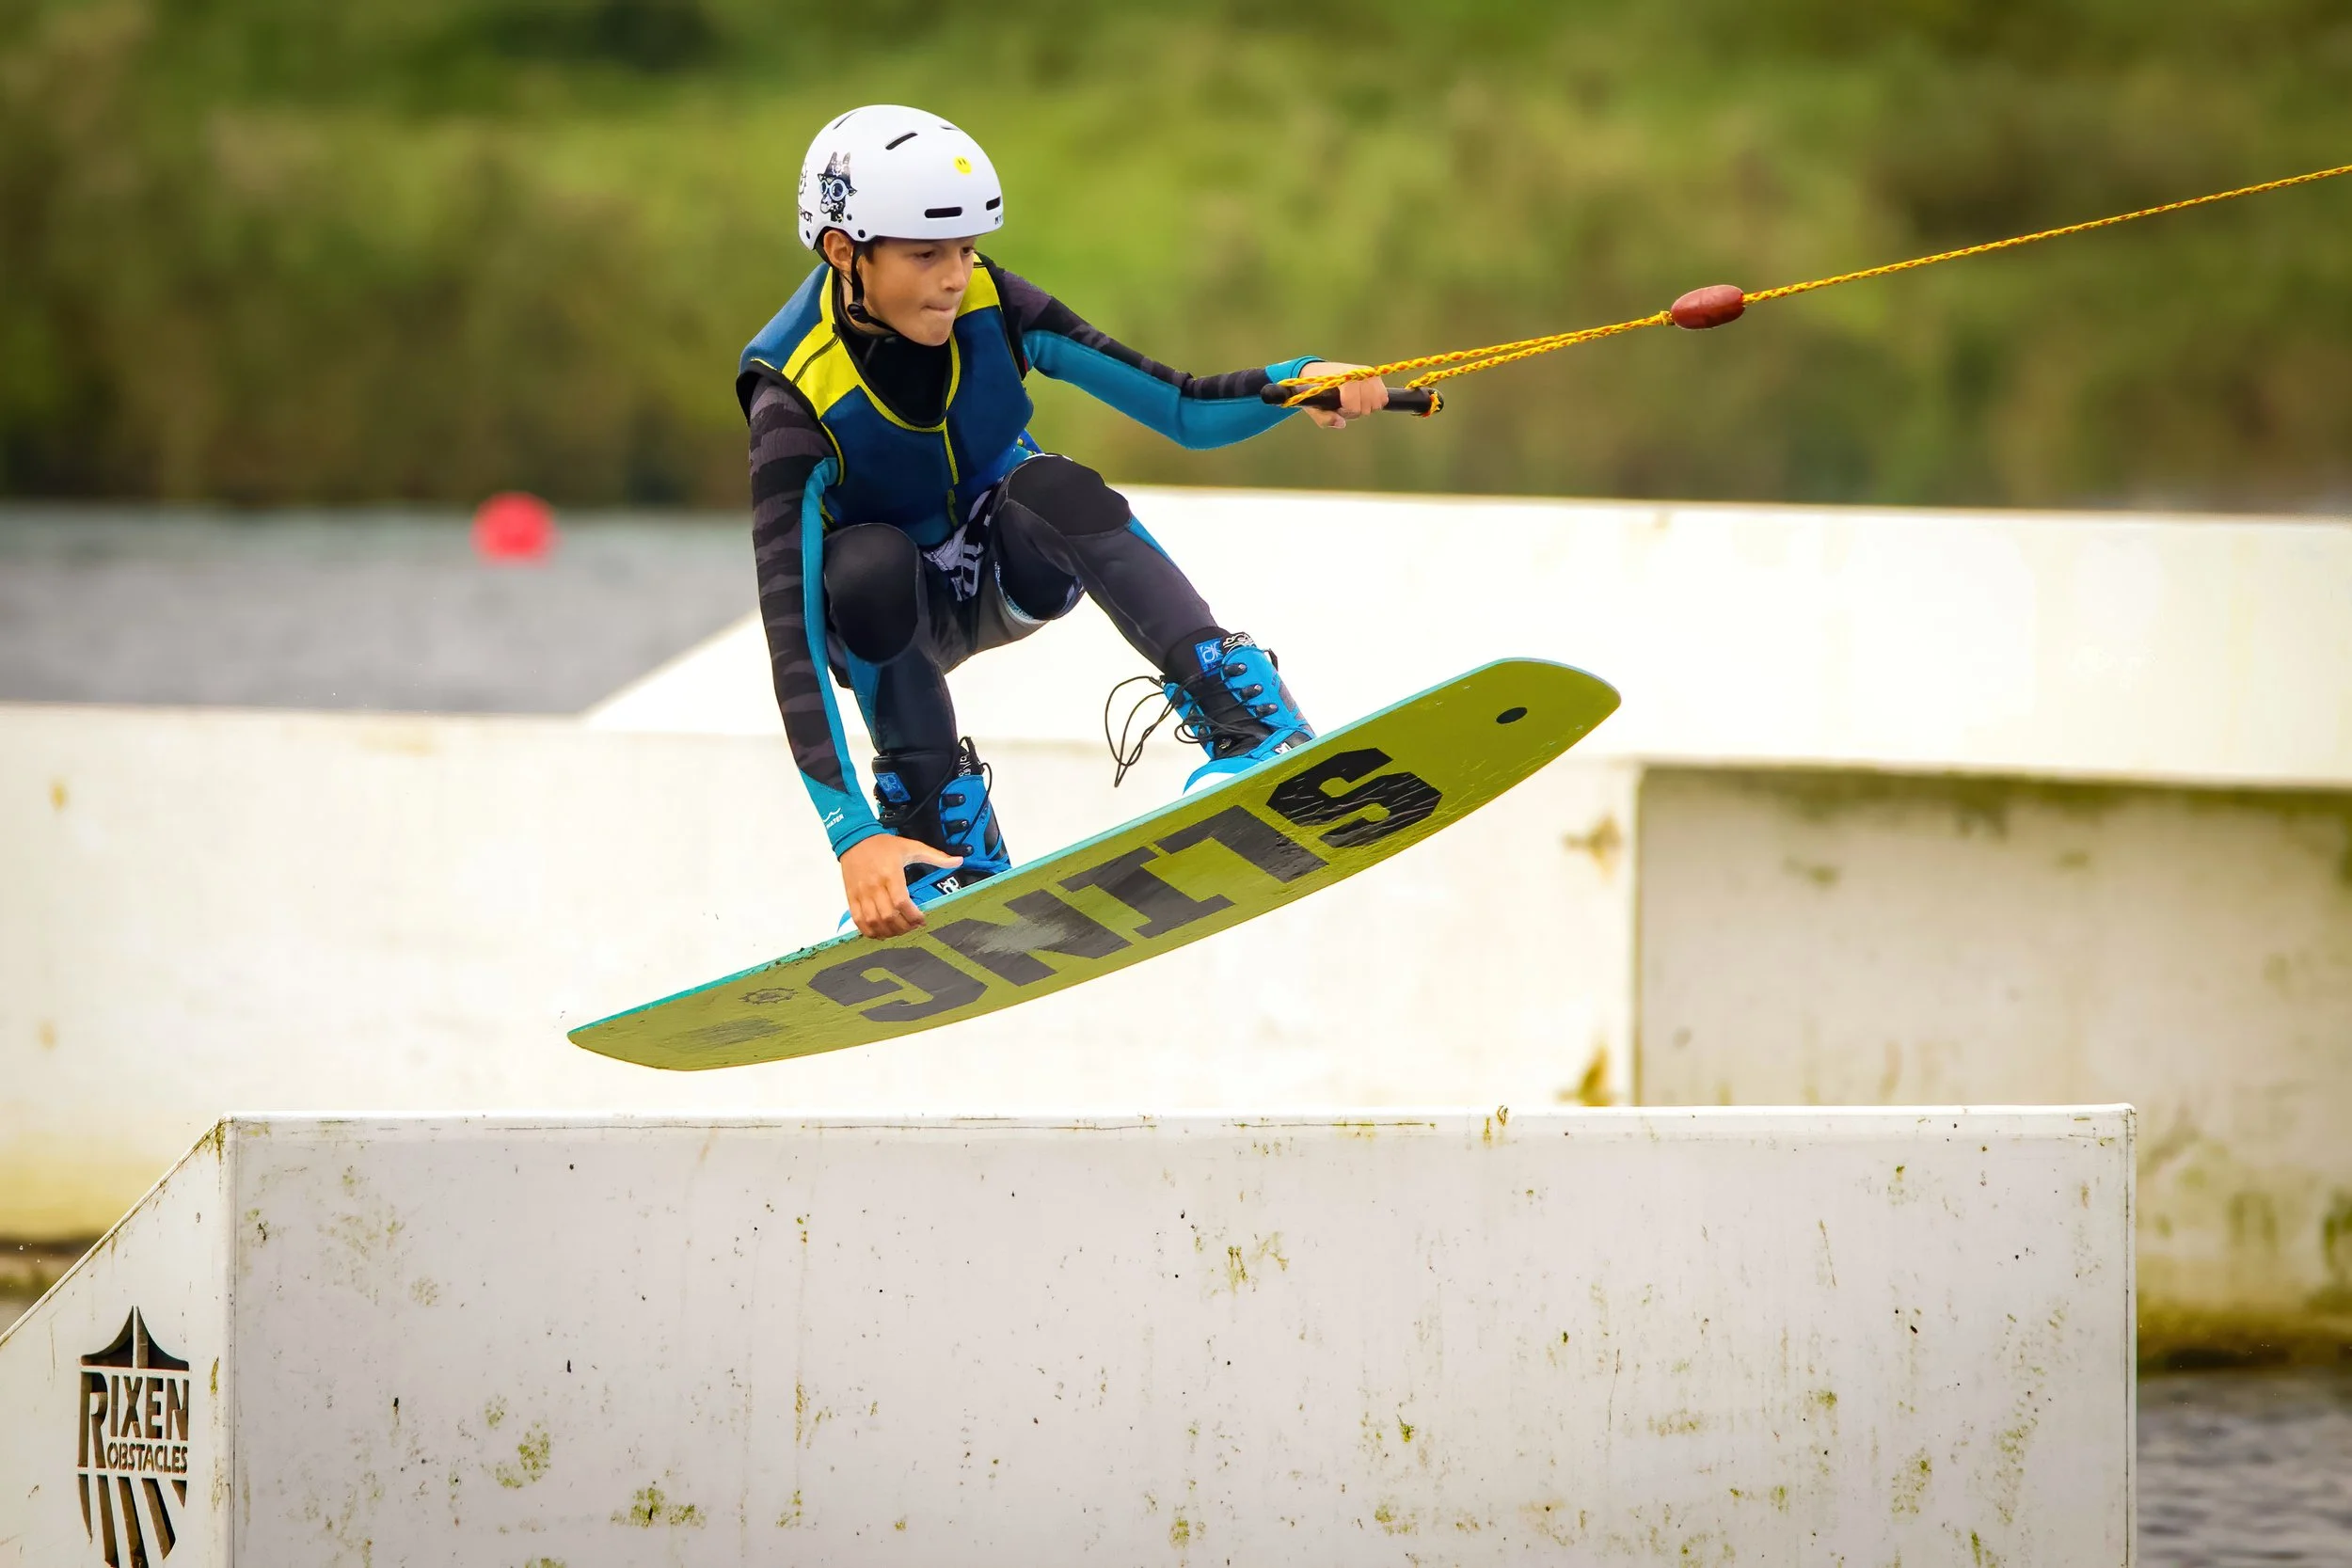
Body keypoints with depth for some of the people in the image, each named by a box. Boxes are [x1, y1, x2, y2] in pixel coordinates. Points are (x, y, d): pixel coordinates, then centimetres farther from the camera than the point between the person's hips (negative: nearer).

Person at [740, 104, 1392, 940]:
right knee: (870, 565, -37)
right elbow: (791, 636, -37)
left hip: (1019, 570, 2)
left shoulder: (992, 308, -20)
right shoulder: (796, 405, -30)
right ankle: (944, 845, -24)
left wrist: (1301, 382, -37)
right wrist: (853, 836, -48)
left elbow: (1184, 410, -15)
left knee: (1050, 488, -33)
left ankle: (1249, 722, -37)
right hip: (898, 619, -2)